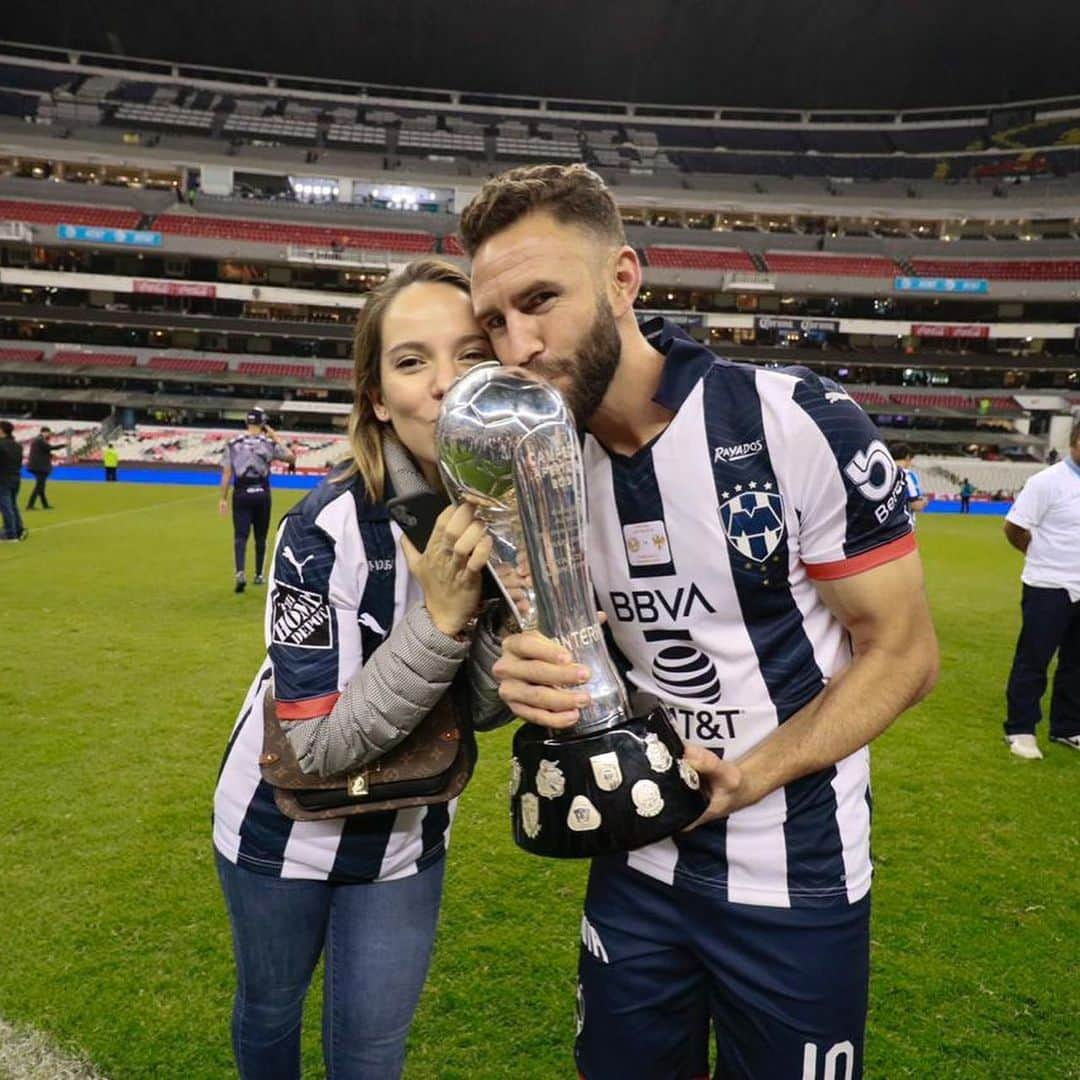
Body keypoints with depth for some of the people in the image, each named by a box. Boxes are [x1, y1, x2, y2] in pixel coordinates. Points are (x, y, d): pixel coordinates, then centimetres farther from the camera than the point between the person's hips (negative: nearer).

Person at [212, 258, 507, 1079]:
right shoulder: (329, 529, -30)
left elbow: (486, 710, -13)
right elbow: (316, 745, -28)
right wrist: (441, 615, -38)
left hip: (407, 833, 3)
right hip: (286, 820, -2)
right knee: (270, 1009, 25)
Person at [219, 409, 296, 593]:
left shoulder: (233, 444, -3)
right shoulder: (269, 443, -3)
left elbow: (226, 474, -4)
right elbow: (291, 457, 10)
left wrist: (223, 498, 2)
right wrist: (276, 437, 13)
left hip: (241, 494, -1)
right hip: (262, 494, 1)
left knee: (240, 535, -2)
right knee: (260, 537, 14)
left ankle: (240, 573, -22)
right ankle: (258, 575, 23)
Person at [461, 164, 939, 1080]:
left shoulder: (802, 426, -20)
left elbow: (902, 652, -13)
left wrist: (745, 776, -23)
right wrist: (530, 673, -18)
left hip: (797, 876, -3)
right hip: (635, 860, 4)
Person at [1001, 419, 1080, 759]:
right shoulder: (1048, 481, -13)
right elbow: (1014, 529, -11)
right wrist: (1045, 557, 4)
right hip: (1048, 588, -6)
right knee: (1033, 661, 1)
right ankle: (1020, 730, 12)